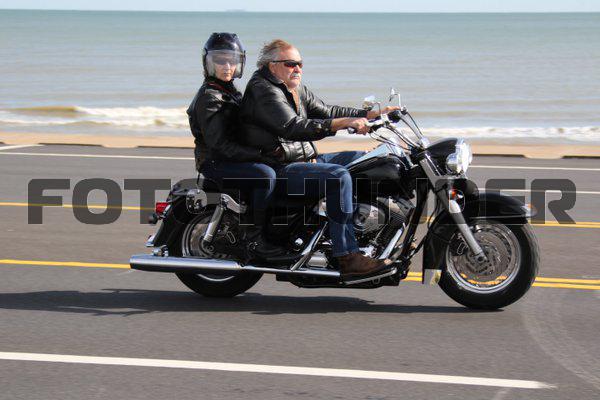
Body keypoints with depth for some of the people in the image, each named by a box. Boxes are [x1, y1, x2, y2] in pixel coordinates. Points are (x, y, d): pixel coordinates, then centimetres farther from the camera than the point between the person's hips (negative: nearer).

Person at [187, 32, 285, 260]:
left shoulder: (229, 91, 17)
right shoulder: (209, 98, -14)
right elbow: (218, 142, -22)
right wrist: (258, 155, -26)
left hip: (232, 158, 10)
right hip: (215, 162, -10)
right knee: (266, 175, -31)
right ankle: (255, 238, -28)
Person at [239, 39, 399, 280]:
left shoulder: (295, 89, 17)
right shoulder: (264, 91, -15)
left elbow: (325, 111, 19)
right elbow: (294, 127, -27)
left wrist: (369, 114, 6)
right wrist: (341, 124, -34)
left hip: (306, 160, 11)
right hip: (279, 169, -11)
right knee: (338, 176, -30)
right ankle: (347, 258, -33)